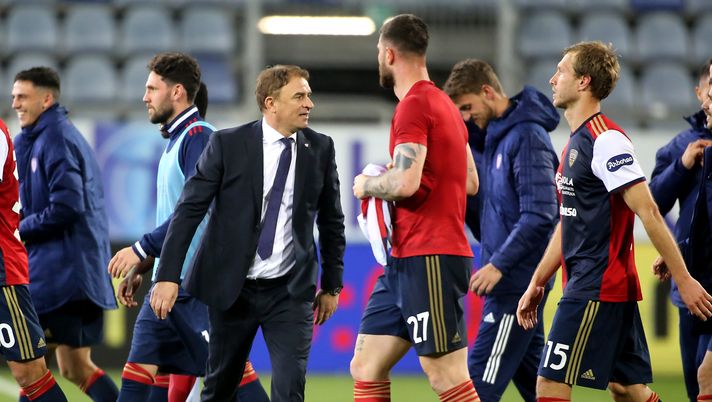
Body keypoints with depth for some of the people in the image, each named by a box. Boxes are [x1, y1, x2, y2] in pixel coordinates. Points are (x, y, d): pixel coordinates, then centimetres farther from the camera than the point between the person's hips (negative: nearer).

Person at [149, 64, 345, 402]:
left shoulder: (320, 148, 1)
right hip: (232, 288, -1)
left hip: (290, 291, 1)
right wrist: (167, 276, -13)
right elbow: (189, 209, -7)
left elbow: (331, 220, 11)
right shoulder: (227, 145, -7)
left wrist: (332, 285, 12)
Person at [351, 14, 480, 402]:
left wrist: (367, 186, -3)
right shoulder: (443, 104, 18)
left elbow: (406, 182, -24)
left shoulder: (414, 104, -12)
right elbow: (470, 182, 24)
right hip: (404, 260, 10)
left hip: (428, 260, -10)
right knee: (366, 368, 9)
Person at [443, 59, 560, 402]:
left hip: (517, 280, -10)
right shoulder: (496, 135, 13)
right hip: (511, 280, 10)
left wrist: (499, 264, -21)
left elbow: (539, 215, -21)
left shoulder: (526, 136, -15)